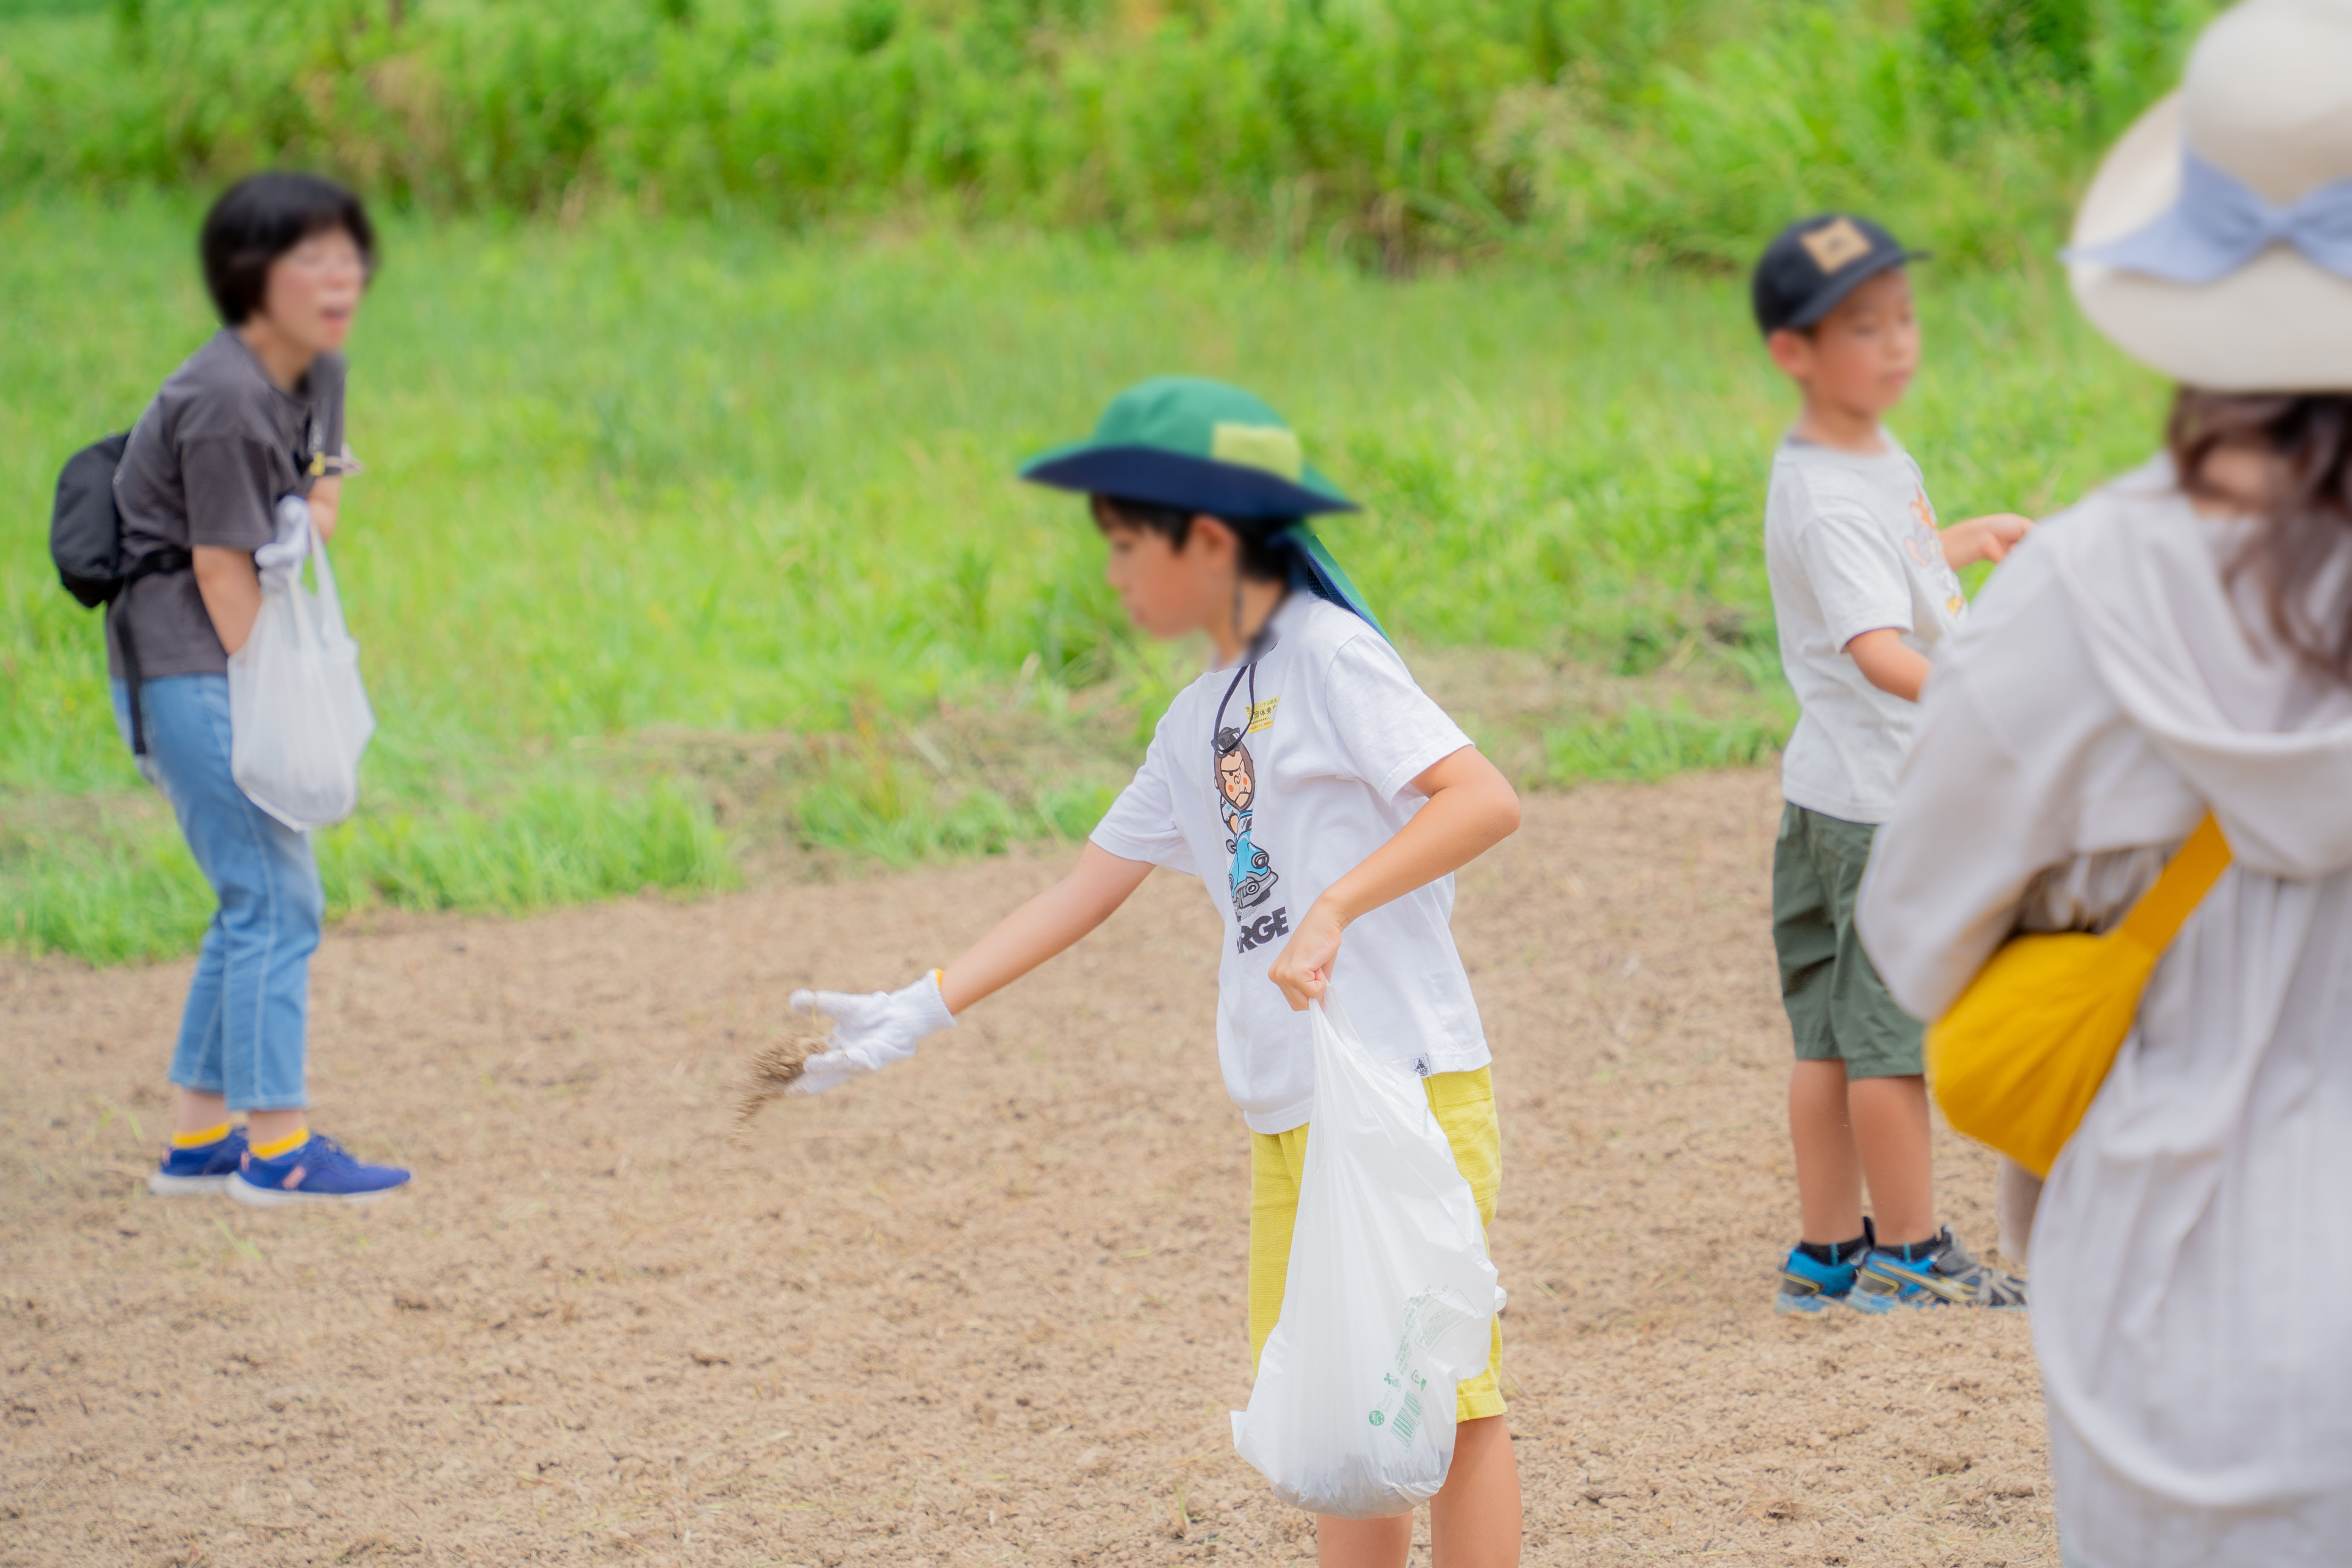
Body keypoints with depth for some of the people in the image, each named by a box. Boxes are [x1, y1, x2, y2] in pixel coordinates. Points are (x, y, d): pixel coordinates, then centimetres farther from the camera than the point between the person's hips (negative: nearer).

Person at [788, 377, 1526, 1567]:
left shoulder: (1327, 653, -9)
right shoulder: (1199, 722, 16)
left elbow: (1483, 800, -20)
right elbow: (1092, 884, 19)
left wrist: (1335, 908, -29)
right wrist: (921, 1010, 15)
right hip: (1288, 1115, 9)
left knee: (1448, 1400, -5)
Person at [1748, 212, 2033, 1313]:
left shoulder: (1881, 462, 10)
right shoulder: (1827, 500, -22)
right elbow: (1878, 650, -35)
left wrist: (1968, 541, 46)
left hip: (1832, 803, 10)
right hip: (1886, 806, -10)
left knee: (1833, 1034, 13)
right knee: (1894, 1030, 0)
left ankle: (1826, 1255, 19)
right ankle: (1907, 1256, 10)